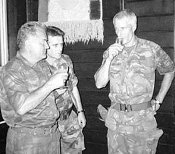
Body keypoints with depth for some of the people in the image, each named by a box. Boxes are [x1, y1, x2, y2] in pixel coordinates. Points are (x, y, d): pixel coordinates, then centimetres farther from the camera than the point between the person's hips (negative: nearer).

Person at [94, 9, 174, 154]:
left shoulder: (152, 49, -4)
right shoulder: (110, 52, 3)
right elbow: (99, 84, -3)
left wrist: (159, 100, 6)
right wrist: (109, 59, -16)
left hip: (142, 119, -2)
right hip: (115, 119, 2)